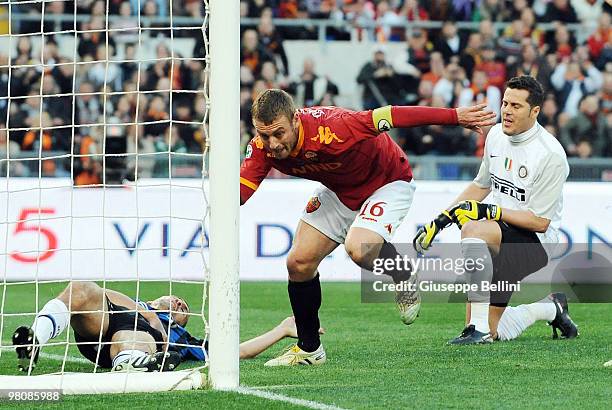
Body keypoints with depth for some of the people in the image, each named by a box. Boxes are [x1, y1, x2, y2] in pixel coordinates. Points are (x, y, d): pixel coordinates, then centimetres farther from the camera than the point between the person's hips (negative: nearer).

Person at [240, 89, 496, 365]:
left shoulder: (329, 130, -39)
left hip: (387, 183, -7)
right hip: (338, 191, 7)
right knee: (299, 262, -2)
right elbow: (241, 191, -21)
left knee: (358, 250, -32)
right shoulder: (262, 147, -21)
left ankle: (403, 274, 2)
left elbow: (389, 117, -34)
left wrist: (456, 117, -30)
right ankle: (309, 350, 17)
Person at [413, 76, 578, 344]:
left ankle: (479, 330, -34)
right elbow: (481, 186, 20)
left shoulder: (550, 154, -19)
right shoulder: (496, 135, 5)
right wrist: (441, 220, 13)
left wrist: (489, 211, -23)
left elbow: (540, 221, -19)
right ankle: (552, 308, 30)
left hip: (535, 240, -8)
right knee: (491, 334, 5)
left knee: (472, 229, -37)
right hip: (500, 234, 8)